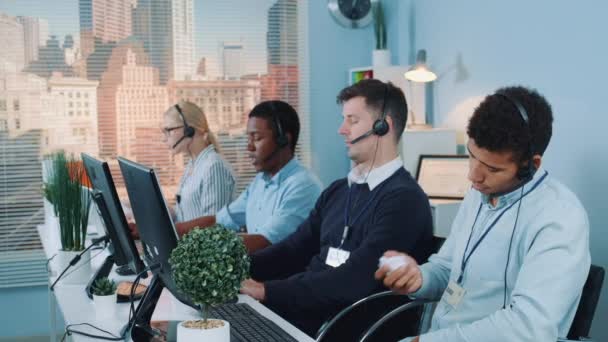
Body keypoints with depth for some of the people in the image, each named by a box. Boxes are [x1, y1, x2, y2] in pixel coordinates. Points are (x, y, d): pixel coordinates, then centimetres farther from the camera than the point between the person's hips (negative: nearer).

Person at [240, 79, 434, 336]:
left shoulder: (403, 200, -13)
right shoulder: (337, 191, 15)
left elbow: (353, 281, -21)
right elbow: (295, 249, 15)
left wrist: (268, 291, -21)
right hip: (303, 306, 7)